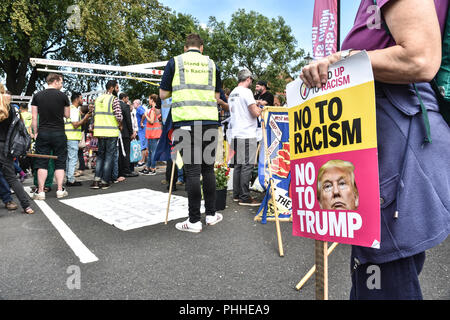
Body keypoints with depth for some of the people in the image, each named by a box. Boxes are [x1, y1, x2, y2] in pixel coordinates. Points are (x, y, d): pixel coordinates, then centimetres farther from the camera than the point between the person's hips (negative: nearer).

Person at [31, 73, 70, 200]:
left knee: (42, 163, 6)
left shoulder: (37, 96, 3)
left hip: (43, 133, 2)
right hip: (59, 133, -1)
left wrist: (35, 133, 9)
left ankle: (40, 191, 6)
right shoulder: (63, 96, -3)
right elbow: (67, 115, 5)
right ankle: (60, 190, 8)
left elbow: (34, 117, 2)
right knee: (60, 162, 7)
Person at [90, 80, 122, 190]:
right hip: (111, 132, -6)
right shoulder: (114, 99, -7)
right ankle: (105, 182, 4)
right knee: (109, 156, 2)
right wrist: (120, 124, 2)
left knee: (100, 155, 14)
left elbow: (95, 115, 15)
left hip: (100, 131, 6)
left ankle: (96, 180, 6)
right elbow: (119, 116, -16)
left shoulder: (98, 99, 14)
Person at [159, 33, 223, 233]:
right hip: (209, 120, 3)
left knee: (192, 169, -3)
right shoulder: (211, 64, 16)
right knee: (208, 168, 10)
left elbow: (163, 94, 10)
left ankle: (194, 220, 3)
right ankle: (211, 214, 18)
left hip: (186, 121, -2)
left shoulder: (175, 62, 9)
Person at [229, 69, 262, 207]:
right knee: (247, 165, -5)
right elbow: (255, 113, -14)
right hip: (247, 135, -8)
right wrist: (259, 109, 8)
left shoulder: (232, 94, 18)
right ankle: (244, 197, -3)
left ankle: (237, 195, 18)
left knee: (238, 165, 12)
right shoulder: (246, 91, -8)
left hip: (235, 134, 8)